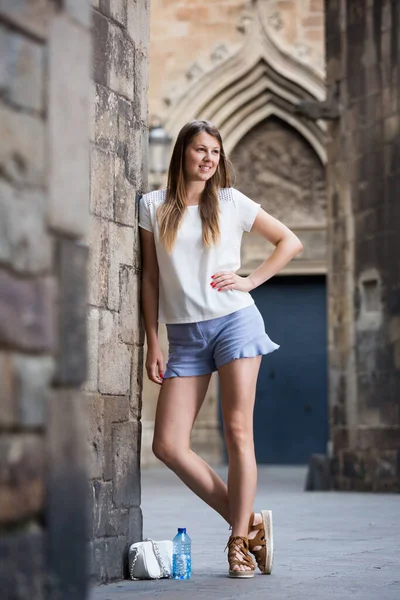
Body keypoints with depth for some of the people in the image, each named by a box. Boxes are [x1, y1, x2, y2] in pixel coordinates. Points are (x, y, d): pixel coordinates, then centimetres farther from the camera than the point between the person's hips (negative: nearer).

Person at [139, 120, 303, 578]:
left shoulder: (231, 202, 6)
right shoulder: (153, 206, 8)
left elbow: (290, 242, 13)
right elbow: (150, 277, 9)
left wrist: (251, 281, 1)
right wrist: (152, 343, 4)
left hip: (235, 321, -2)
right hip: (184, 334, 2)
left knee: (237, 432, -6)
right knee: (167, 445, -7)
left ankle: (240, 542, 2)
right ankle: (247, 521, 4)